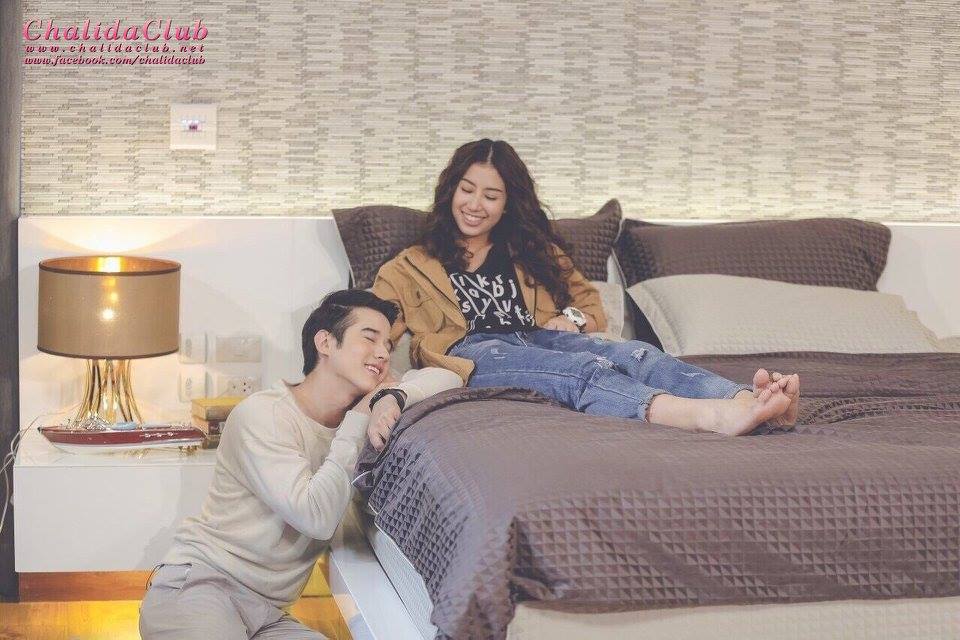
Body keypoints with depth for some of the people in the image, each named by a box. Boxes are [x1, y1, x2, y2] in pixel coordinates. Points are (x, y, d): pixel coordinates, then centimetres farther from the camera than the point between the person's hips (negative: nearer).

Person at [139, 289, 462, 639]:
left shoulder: (358, 411, 11)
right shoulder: (261, 414, -11)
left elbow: (447, 378, 8)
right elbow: (317, 517, -20)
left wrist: (394, 396, -12)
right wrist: (356, 424, -13)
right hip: (194, 585, -7)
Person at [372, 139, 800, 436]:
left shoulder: (531, 249, 33)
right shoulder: (409, 268, 25)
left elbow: (591, 303, 27)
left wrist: (572, 317, 3)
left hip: (543, 339, 5)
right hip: (475, 352, -4)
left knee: (635, 354, -31)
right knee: (583, 369, -37)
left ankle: (747, 401, -59)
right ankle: (715, 417, -66)